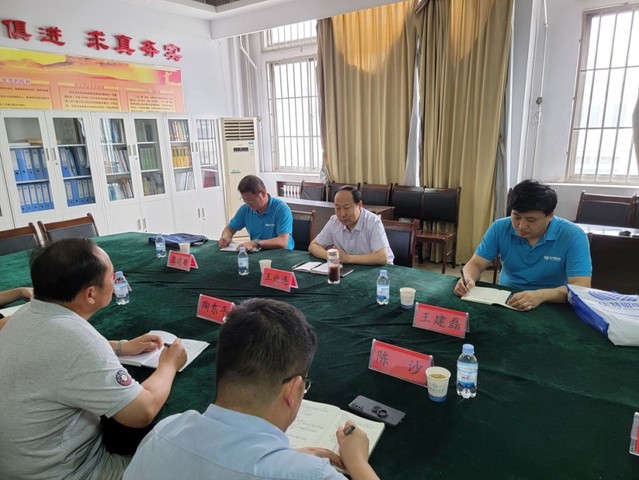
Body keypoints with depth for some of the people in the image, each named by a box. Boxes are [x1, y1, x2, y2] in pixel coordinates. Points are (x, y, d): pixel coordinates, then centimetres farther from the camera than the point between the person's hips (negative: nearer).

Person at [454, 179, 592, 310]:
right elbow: (476, 264, -2)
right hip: (504, 301, 2)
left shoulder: (572, 236, -12)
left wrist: (542, 295, -35)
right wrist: (467, 279, -24)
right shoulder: (500, 228, -4)